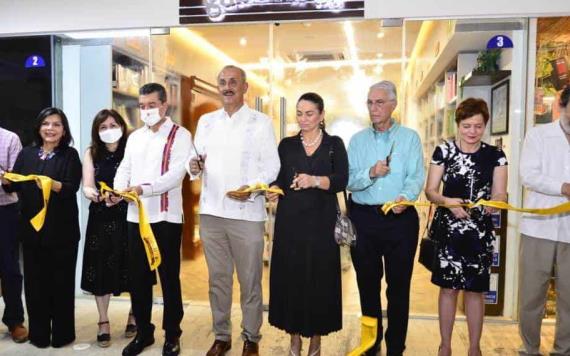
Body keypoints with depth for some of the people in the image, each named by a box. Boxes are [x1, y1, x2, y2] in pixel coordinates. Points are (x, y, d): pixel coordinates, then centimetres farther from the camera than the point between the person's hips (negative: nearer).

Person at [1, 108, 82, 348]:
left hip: (62, 229, -3)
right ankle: (39, 333, 21)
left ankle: (62, 333, 17)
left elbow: (72, 188, -13)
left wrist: (53, 184, -31)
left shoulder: (70, 155, -1)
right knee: (34, 280, 8)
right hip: (32, 227, 3)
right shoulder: (26, 154, 10)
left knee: (61, 281, 5)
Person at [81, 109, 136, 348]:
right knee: (100, 269, 4)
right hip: (101, 218, 2)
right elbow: (87, 186, -2)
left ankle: (134, 316, 27)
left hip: (128, 217, -1)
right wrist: (92, 193, -25)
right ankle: (103, 322, 19)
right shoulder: (91, 153, 5)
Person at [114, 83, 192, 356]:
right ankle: (143, 332, 29)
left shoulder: (180, 135, -4)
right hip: (136, 216, 6)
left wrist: (142, 189, -27)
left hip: (166, 217, -5)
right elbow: (124, 168, 8)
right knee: (137, 277, 13)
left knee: (169, 278, 5)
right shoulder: (134, 137, 16)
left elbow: (176, 174, -16)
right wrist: (117, 191, -12)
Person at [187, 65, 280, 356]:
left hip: (246, 214, -4)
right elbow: (196, 161, 13)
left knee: (250, 280, 5)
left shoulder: (261, 122, 1)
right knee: (217, 278, 13)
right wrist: (194, 167, -11)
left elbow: (272, 165, -5)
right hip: (211, 212, 4)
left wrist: (252, 189, -21)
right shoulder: (206, 121, 13)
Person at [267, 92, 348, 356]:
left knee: (320, 276, 2)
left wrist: (315, 180, -23)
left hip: (321, 221, -1)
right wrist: (273, 191, -19)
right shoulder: (286, 145, 11)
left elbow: (342, 180, -7)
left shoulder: (334, 144, 6)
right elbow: (278, 179, 3)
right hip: (290, 221, 2)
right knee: (289, 275, 3)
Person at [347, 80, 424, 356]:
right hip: (363, 218, 2)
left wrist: (405, 197, -26)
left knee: (399, 284, 6)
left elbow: (416, 177, -7)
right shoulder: (357, 140, 9)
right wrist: (370, 174, -18)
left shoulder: (410, 137, 4)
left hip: (400, 218, -2)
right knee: (367, 282, 12)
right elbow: (349, 181, 0)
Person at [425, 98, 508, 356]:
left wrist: (492, 204, -25)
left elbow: (500, 194, -2)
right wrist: (447, 202, -21)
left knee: (475, 289, 9)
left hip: (479, 231, 1)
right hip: (448, 229, -1)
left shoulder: (495, 155, 2)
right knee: (448, 287, 7)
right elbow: (430, 190, -2)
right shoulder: (443, 151, -2)